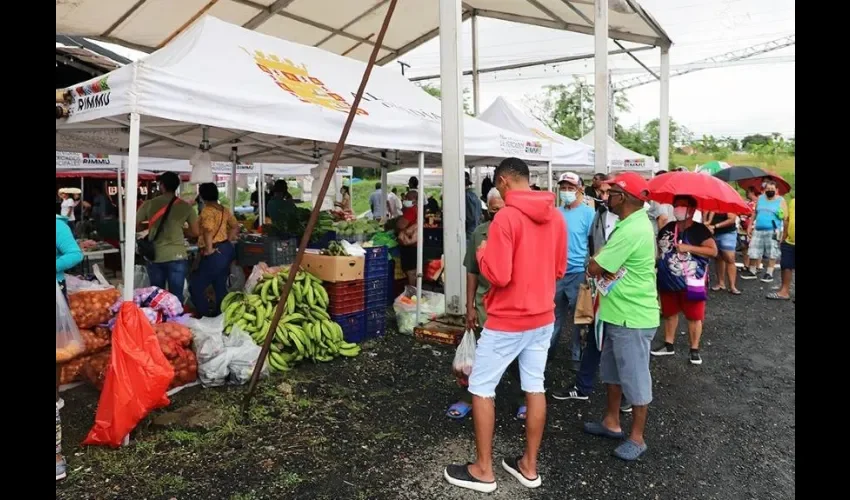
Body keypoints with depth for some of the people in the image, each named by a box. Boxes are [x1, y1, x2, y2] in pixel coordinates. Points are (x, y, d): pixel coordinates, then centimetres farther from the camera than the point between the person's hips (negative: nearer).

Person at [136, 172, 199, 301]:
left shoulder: (149, 204, 0)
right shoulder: (186, 207, -2)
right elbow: (195, 232, 1)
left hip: (155, 257, 2)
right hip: (176, 257, -2)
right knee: (176, 296, 3)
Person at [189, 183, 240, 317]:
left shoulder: (207, 210, -15)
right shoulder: (223, 209, 11)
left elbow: (208, 230, -30)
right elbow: (235, 227, 18)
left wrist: (209, 249, -22)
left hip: (215, 252, -9)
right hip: (227, 249, 9)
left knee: (196, 286, 0)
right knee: (220, 286, 17)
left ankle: (205, 316, 2)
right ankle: (221, 314, 25)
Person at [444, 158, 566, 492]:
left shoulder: (506, 217, -19)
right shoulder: (555, 217, 5)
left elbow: (498, 276, -22)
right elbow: (560, 269, 12)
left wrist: (483, 252, -4)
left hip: (507, 321, -7)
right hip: (543, 318, 8)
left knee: (481, 389, 6)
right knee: (535, 387, 14)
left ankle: (483, 471, 16)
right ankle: (529, 466, 26)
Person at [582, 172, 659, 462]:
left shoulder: (632, 231, -25)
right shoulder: (632, 223, 9)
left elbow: (593, 268, -22)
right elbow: (605, 264, 14)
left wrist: (598, 263, -2)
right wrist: (604, 267, -6)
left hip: (633, 317, -10)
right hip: (618, 313, 10)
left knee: (635, 378, 5)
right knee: (612, 371, 21)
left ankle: (637, 438, 20)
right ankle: (611, 423, 36)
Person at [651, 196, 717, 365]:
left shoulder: (700, 230, -9)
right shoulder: (667, 228, 6)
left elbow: (713, 251, -16)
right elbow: (659, 249, 17)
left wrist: (688, 248, -22)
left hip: (691, 282, -5)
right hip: (668, 281, 5)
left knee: (694, 316, 5)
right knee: (669, 313, 16)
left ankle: (694, 349, 18)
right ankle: (668, 345, 29)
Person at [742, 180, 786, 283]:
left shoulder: (781, 200, 1)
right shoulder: (760, 198, 12)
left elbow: (786, 216, 0)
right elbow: (755, 213, 17)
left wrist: (782, 215, -21)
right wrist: (750, 226, 14)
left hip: (773, 231, -4)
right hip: (758, 230, 4)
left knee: (772, 253, 0)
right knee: (753, 252, 5)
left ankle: (769, 273, 8)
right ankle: (752, 272, 17)